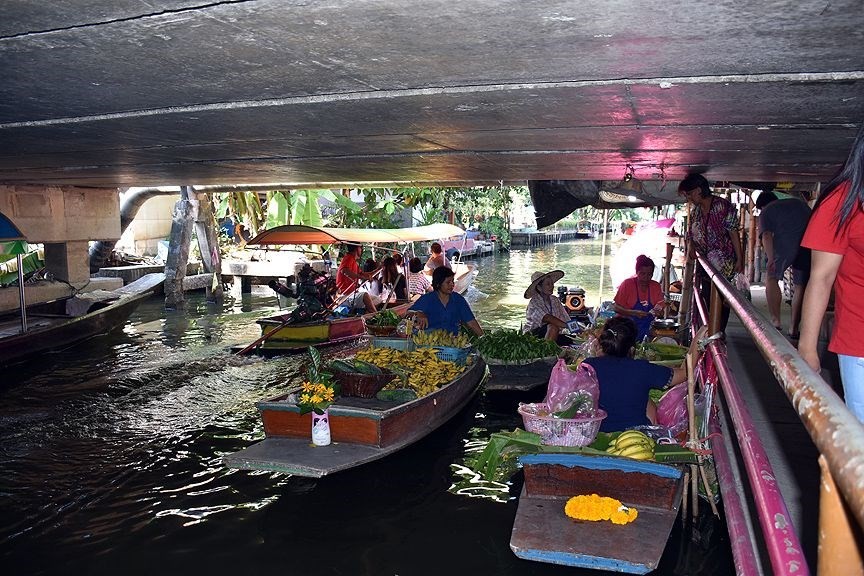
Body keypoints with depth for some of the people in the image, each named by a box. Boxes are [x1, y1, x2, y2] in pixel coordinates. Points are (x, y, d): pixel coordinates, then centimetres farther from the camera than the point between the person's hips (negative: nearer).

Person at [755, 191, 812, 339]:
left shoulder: (766, 212, 17)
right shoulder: (800, 203, 32)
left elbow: (766, 235, -1)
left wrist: (771, 259, -11)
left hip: (784, 244, -4)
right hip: (809, 246, 4)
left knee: (772, 278, 14)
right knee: (800, 286, 12)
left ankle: (776, 321, 2)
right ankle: (794, 329, 16)